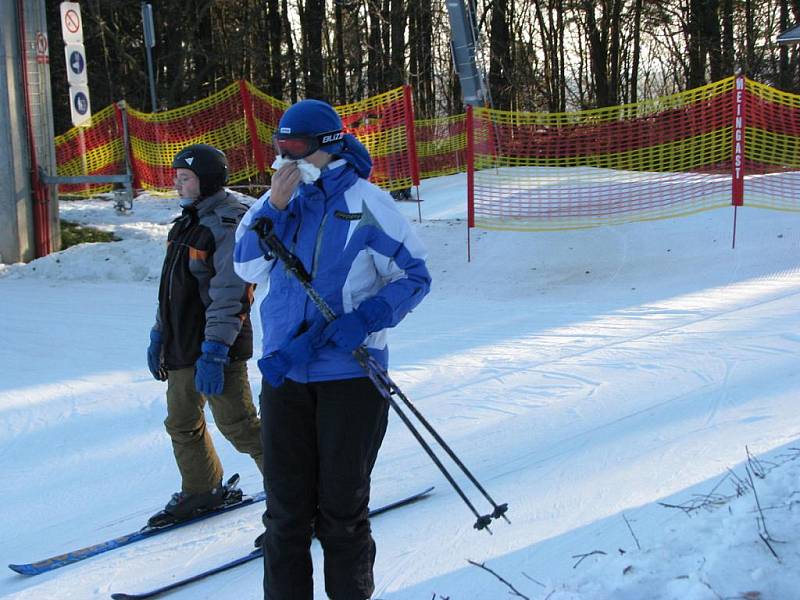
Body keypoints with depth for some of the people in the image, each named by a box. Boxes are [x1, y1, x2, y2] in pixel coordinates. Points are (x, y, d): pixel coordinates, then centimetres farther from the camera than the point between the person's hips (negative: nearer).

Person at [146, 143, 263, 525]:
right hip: (181, 348, 9)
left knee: (237, 425, -6)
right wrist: (159, 334, 20)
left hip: (217, 349, -9)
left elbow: (229, 296, -22)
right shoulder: (186, 223, 15)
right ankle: (200, 491, 30)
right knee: (182, 424, 15)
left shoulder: (228, 225, -16)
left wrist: (214, 351, -26)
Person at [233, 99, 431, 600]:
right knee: (286, 505, 9)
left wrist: (363, 321, -19)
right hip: (283, 371, 4)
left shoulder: (365, 203, -7)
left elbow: (414, 277, -4)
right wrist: (275, 208, -11)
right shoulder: (281, 198, 6)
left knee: (341, 506, 8)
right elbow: (248, 268, 1)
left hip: (349, 374, -4)